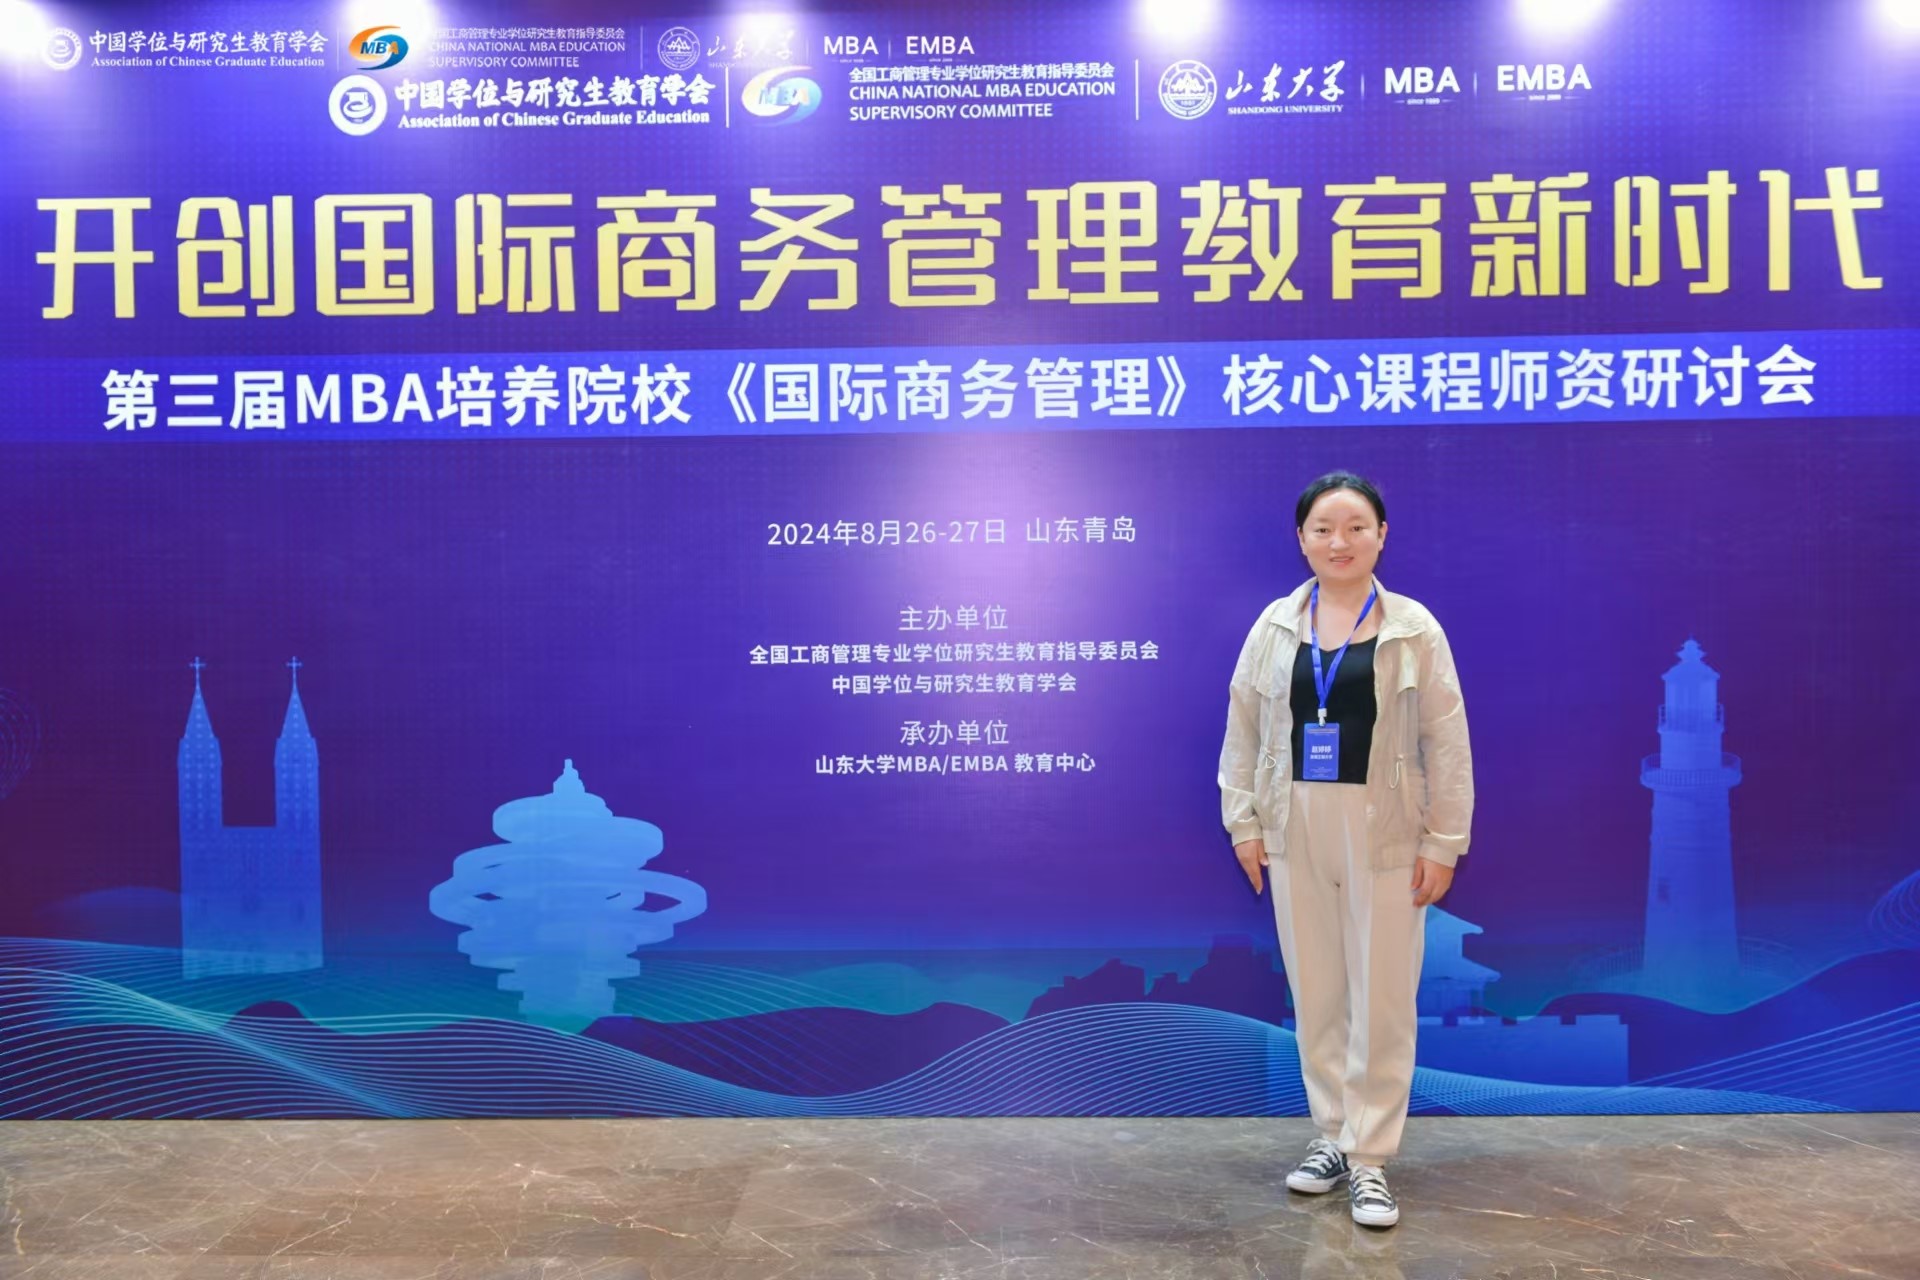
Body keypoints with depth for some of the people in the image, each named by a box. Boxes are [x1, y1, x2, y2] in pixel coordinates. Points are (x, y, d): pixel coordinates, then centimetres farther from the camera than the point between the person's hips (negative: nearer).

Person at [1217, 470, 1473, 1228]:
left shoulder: (1414, 628, -3)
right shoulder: (1274, 626, 3)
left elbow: (1447, 743, -4)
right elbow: (1242, 729, 5)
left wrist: (1443, 842, -7)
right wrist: (1243, 822, 0)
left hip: (1384, 836, -2)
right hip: (1296, 832, 3)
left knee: (1381, 1000, 3)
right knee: (1315, 994, 12)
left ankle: (1371, 1159, 15)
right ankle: (1334, 1135, 28)